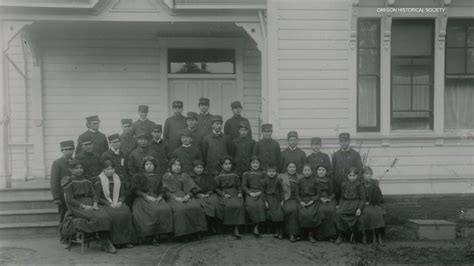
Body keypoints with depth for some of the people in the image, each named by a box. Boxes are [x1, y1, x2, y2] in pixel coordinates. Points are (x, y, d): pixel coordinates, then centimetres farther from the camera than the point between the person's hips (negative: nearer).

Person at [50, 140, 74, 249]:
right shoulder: (57, 163, -4)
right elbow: (53, 182, -7)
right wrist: (56, 198, -12)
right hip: (64, 197, -4)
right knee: (64, 219, 5)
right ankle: (64, 240, 15)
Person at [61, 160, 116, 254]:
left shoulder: (86, 180, 19)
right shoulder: (68, 181, 3)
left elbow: (94, 194, 14)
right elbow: (70, 199, -5)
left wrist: (95, 204, -8)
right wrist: (84, 206, -17)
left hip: (90, 205, 5)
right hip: (77, 207, -5)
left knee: (105, 216, -26)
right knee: (97, 217, -31)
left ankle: (105, 243, -23)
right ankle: (105, 242, -18)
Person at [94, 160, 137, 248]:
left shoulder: (117, 178, 16)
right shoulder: (99, 180, 3)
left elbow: (123, 194, 16)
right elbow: (97, 198, -3)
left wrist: (120, 202, -5)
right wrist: (109, 204, -14)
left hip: (118, 203, 3)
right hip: (105, 205, -3)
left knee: (126, 212, -29)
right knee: (114, 215, -35)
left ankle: (126, 240, -24)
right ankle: (115, 241, -26)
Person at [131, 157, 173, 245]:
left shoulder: (158, 177, 25)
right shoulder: (138, 176, 13)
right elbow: (136, 190, 2)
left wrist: (160, 197, -3)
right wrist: (146, 196, -13)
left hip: (156, 199, 3)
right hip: (142, 199, -3)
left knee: (166, 209, -29)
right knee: (155, 210, -35)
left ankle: (157, 235, -25)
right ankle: (150, 235, -26)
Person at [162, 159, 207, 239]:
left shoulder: (185, 176, 23)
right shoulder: (166, 176, 13)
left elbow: (192, 189, 13)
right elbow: (166, 191, 1)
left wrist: (187, 196, -9)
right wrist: (176, 198, -15)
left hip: (186, 197, 3)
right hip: (173, 198, -3)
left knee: (196, 207, -30)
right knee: (181, 209, -37)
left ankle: (196, 232, -25)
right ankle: (182, 234, -31)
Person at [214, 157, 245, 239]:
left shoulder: (235, 176, 18)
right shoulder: (219, 177, 11)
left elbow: (239, 186, 21)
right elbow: (217, 188, 9)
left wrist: (240, 193, 1)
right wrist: (223, 194, -7)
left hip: (235, 195, 2)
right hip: (225, 195, -1)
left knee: (239, 205, -31)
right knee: (228, 206, -36)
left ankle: (236, 230, -29)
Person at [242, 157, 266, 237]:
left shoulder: (262, 174, 19)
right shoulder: (246, 174, 16)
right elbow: (244, 186, 9)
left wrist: (260, 192, -6)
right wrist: (250, 193, -7)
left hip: (260, 193, 1)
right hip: (250, 193, 0)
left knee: (260, 204, -25)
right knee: (251, 205, -26)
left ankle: (256, 228, -19)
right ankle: (255, 227, -18)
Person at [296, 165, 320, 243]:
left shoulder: (314, 181, 7)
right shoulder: (300, 181, 11)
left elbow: (318, 194, 6)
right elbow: (297, 194, 13)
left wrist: (312, 201, -8)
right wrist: (301, 201, -3)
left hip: (312, 201, -1)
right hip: (302, 201, 2)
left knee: (311, 214, -25)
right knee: (302, 214, -23)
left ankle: (311, 235, -9)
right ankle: (305, 233, -5)